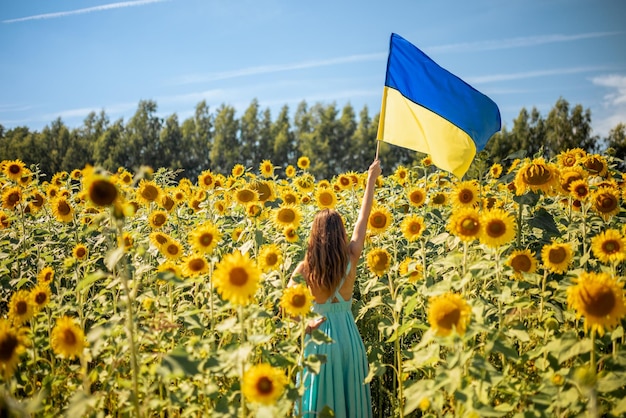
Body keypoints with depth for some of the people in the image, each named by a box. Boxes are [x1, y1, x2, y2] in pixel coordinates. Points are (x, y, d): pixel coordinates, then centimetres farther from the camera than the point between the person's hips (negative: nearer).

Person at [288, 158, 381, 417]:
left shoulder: (305, 268, -11)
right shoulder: (351, 259, -7)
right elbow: (363, 218, 3)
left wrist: (305, 324, -8)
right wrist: (372, 179, 12)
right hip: (347, 335, 2)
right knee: (348, 397, 14)